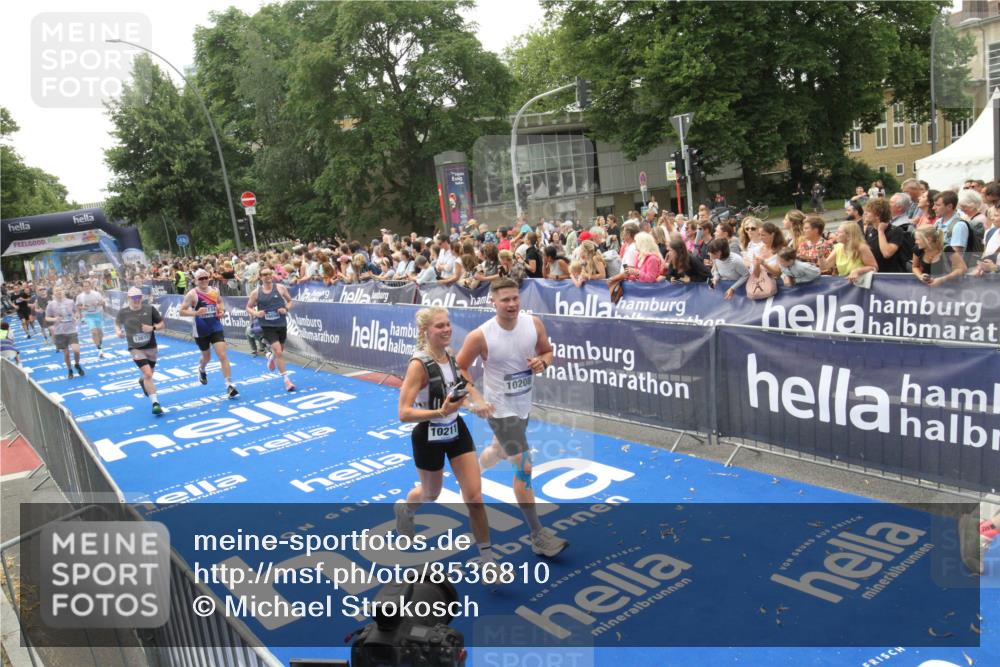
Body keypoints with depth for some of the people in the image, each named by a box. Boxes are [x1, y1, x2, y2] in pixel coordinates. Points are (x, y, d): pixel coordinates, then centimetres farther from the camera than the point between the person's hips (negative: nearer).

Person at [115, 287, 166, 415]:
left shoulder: (150, 309, -8)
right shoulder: (123, 312, -7)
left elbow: (162, 324, -2)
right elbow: (117, 323, 13)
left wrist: (153, 328, -20)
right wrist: (118, 331, -7)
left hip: (151, 347, 3)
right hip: (135, 348, -2)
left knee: (148, 374, 21)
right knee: (148, 374, -19)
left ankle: (141, 381, 59)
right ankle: (155, 403, -14)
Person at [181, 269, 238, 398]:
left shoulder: (215, 291, 1)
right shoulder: (192, 294, -11)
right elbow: (182, 311, -11)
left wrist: (222, 310, 1)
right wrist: (195, 313, -28)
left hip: (216, 328, 2)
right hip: (201, 331, -2)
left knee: (223, 355, -11)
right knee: (206, 357, 17)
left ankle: (229, 385, -12)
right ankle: (201, 370, 54)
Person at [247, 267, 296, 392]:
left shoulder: (280, 288, -2)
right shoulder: (256, 292, -4)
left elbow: (290, 301, 9)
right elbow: (248, 307, 6)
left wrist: (286, 309, -11)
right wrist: (256, 313, -14)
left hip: (281, 324, 3)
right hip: (267, 326, -3)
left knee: (280, 351, 19)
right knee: (278, 352, -15)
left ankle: (270, 356, 57)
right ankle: (286, 380, -7)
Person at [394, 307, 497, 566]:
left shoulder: (451, 355, -4)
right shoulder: (419, 364, -24)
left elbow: (464, 383, 18)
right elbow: (404, 413, -27)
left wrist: (478, 401, -1)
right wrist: (441, 412, -37)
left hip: (456, 430, 5)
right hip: (429, 437, -5)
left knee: (475, 497, 1)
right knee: (431, 494, 20)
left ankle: (487, 555, 16)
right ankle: (404, 508, 56)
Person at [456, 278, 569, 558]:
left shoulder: (534, 323, -10)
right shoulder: (480, 336, -22)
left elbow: (547, 351, 6)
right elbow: (459, 368, -10)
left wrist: (542, 362, -17)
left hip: (523, 406, 6)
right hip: (501, 410, -6)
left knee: (500, 452, 28)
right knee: (524, 467, -11)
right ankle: (538, 535, 1)